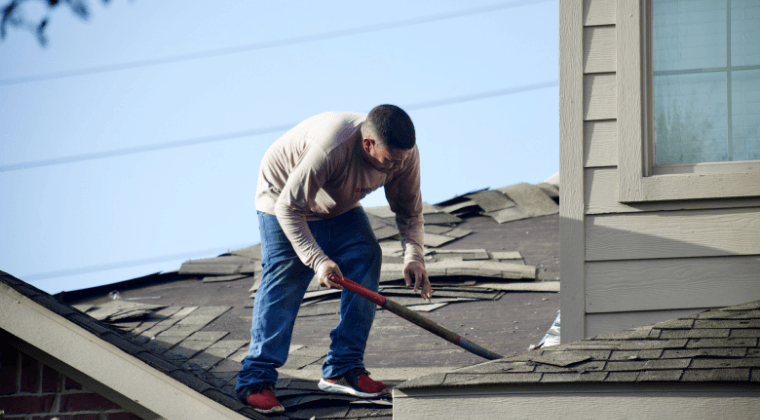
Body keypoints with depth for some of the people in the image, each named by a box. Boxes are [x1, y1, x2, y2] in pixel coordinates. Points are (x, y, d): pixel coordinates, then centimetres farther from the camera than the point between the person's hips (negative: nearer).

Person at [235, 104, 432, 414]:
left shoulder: (404, 153, -24)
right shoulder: (330, 147, -44)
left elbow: (409, 211, -9)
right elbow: (289, 209, -36)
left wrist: (413, 257, -25)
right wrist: (318, 260, -42)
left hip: (341, 208, 6)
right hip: (283, 199, -6)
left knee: (366, 259, -12)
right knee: (285, 278, -18)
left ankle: (343, 370, -6)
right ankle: (255, 380, -14)